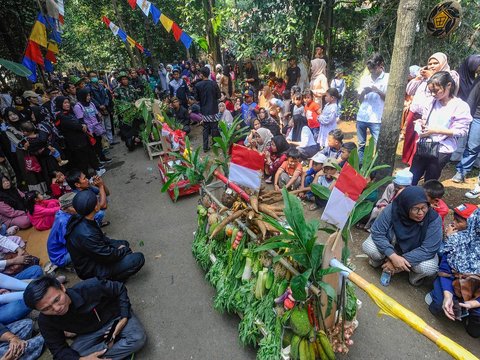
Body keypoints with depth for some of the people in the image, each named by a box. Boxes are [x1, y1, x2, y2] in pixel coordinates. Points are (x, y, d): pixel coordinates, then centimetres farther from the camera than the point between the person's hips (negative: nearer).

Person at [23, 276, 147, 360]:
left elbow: (120, 289, -18)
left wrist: (124, 317, -24)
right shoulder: (45, 321, -22)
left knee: (137, 338, -30)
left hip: (114, 316, -3)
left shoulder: (90, 287, -35)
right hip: (89, 334, 4)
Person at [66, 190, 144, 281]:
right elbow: (108, 255, -25)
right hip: (91, 271, -9)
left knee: (124, 243, 22)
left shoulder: (79, 219, -8)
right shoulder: (86, 235, -36)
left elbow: (101, 238, 7)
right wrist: (125, 250, -8)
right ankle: (111, 279, -1)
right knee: (138, 258, -17)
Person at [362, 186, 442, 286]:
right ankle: (379, 259, 11)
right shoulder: (392, 210, -28)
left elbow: (428, 250, -28)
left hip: (416, 253, 0)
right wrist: (393, 257, -35)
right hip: (392, 244, 1)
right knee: (368, 246, -25)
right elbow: (377, 232, -24)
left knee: (429, 267, -31)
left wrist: (403, 260, -33)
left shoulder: (434, 219, -29)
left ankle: (416, 274, 7)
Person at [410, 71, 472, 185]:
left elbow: (461, 131, -11)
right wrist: (421, 123, -9)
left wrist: (436, 130, -18)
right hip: (423, 146, 4)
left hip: (441, 151, -4)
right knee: (410, 180, 8)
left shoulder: (461, 106, -10)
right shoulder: (432, 102, 4)